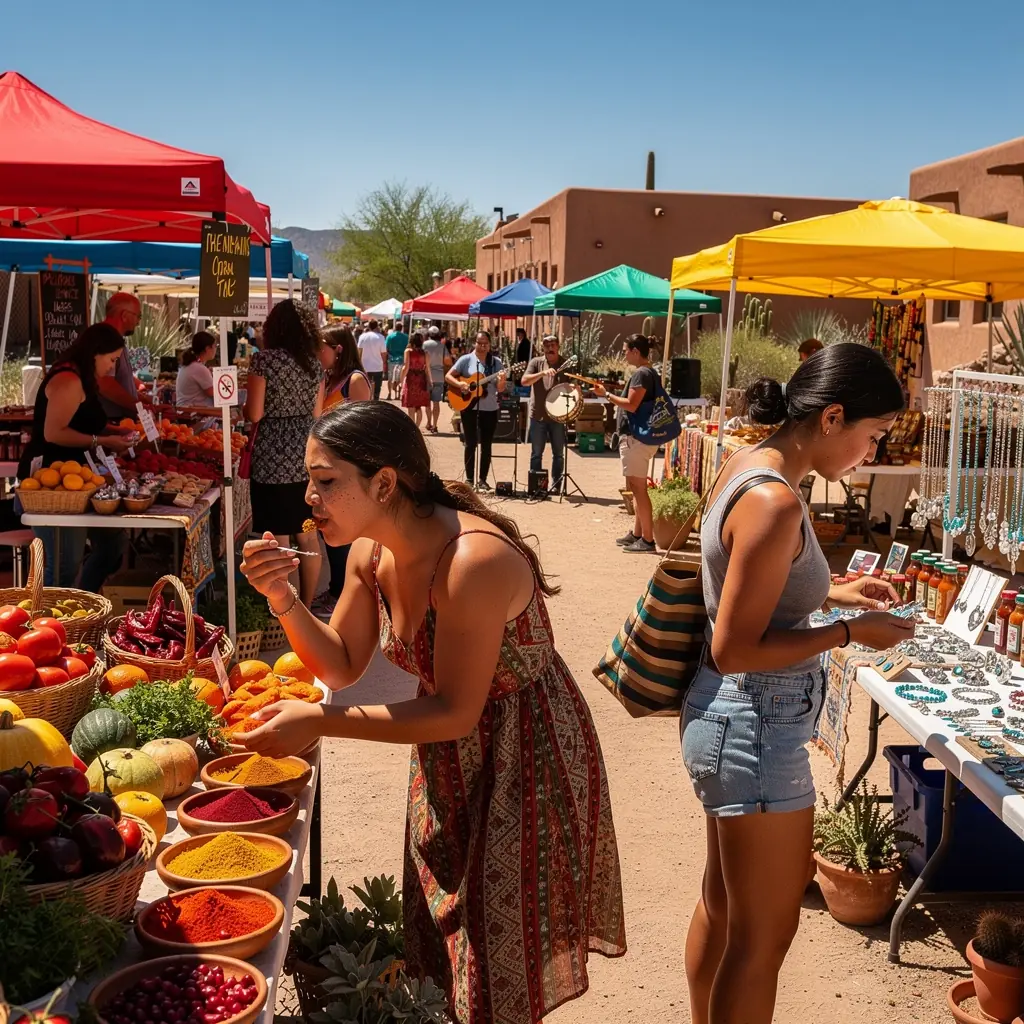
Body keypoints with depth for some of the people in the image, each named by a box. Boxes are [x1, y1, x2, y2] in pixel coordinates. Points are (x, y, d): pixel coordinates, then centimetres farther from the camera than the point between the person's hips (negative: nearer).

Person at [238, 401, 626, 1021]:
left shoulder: (473, 560, -32)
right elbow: (344, 666, 3)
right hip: (448, 764, 8)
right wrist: (282, 597, -13)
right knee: (446, 956, 20)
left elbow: (455, 713, -28)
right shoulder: (371, 553, -6)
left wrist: (320, 723, -29)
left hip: (529, 763, -8)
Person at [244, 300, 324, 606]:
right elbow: (316, 413, 10)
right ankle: (306, 608, 22)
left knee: (279, 542, 2)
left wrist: (244, 408, 10)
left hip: (273, 457, -5)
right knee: (307, 538, 13)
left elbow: (254, 414, -11)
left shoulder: (264, 359, -10)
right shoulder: (314, 363, 5)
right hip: (305, 455, 5)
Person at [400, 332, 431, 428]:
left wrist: (402, 380, -4)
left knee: (411, 407, 2)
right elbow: (427, 369, 0)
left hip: (411, 380, -3)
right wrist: (429, 381, 11)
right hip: (421, 380, 3)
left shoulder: (408, 351, -6)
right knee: (419, 407, 13)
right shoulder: (424, 353, 0)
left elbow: (406, 367, -10)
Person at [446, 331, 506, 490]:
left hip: (490, 408, 2)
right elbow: (448, 376, -2)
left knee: (486, 445, 5)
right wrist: (460, 384, -20)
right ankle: (469, 479, 7)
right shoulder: (466, 359, -2)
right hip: (469, 407, -2)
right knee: (471, 443, 0)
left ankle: (482, 479, 12)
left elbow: (500, 389, 3)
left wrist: (501, 381, -19)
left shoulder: (496, 362, 4)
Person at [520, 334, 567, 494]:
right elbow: (524, 381, -12)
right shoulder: (536, 362, 2)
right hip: (538, 415, -1)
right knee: (536, 453, 4)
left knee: (558, 453, 5)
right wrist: (543, 373, -24)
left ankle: (555, 485, 12)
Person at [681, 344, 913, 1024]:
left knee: (721, 903, 26)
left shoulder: (750, 465, 3)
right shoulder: (775, 502, -25)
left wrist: (832, 593, 9)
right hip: (756, 729, -10)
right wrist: (848, 633, -16)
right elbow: (733, 650, -24)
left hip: (731, 717, 10)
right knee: (764, 935, 7)